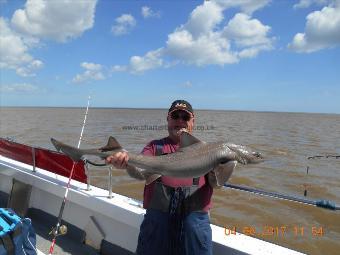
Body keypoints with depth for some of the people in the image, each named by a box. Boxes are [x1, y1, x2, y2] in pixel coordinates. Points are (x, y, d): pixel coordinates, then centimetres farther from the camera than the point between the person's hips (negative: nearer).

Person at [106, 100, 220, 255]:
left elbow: (216, 184, -1)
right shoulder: (155, 146, 8)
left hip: (196, 218, 0)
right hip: (157, 217, 0)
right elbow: (141, 173, -8)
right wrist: (127, 164, -30)